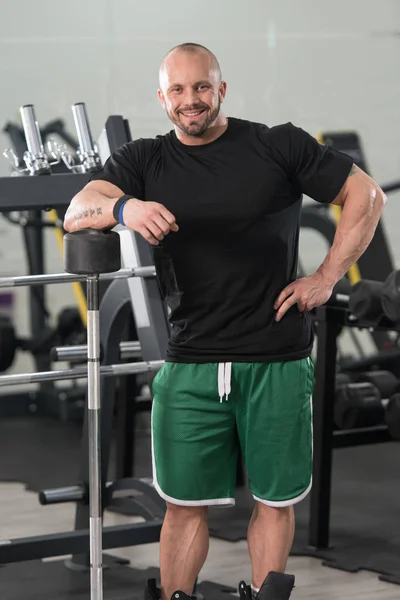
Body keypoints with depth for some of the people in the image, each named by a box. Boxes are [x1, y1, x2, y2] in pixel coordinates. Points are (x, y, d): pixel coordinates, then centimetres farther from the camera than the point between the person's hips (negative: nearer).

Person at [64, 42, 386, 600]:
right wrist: (123, 208, -30)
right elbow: (77, 213, -8)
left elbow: (367, 196, 6)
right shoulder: (144, 161, 8)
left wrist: (326, 277, -1)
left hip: (276, 362, -1)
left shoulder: (278, 146, 2)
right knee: (184, 503, 3)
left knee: (275, 500, 6)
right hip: (190, 364, 1)